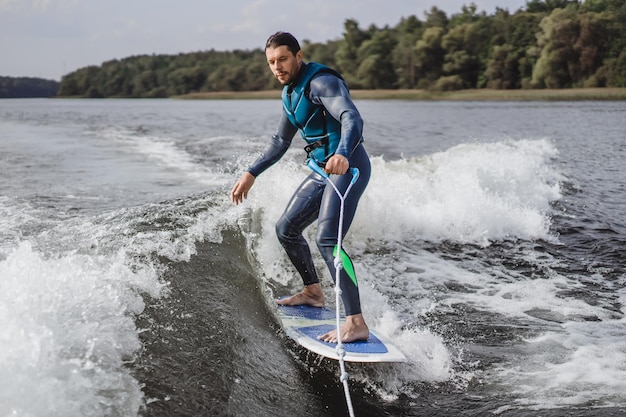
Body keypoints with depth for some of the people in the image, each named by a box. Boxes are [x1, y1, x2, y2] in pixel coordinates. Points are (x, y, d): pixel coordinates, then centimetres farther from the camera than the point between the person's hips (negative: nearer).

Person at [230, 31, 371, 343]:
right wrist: (251, 174, 25)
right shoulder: (290, 92, 14)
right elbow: (281, 141, 27)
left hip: (348, 167, -10)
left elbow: (352, 118, -33)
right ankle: (313, 292, 34)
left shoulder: (321, 82, -16)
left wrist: (343, 154, -52)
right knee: (286, 229, 16)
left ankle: (356, 323, -26)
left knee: (327, 240, -23)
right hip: (322, 170, 10)